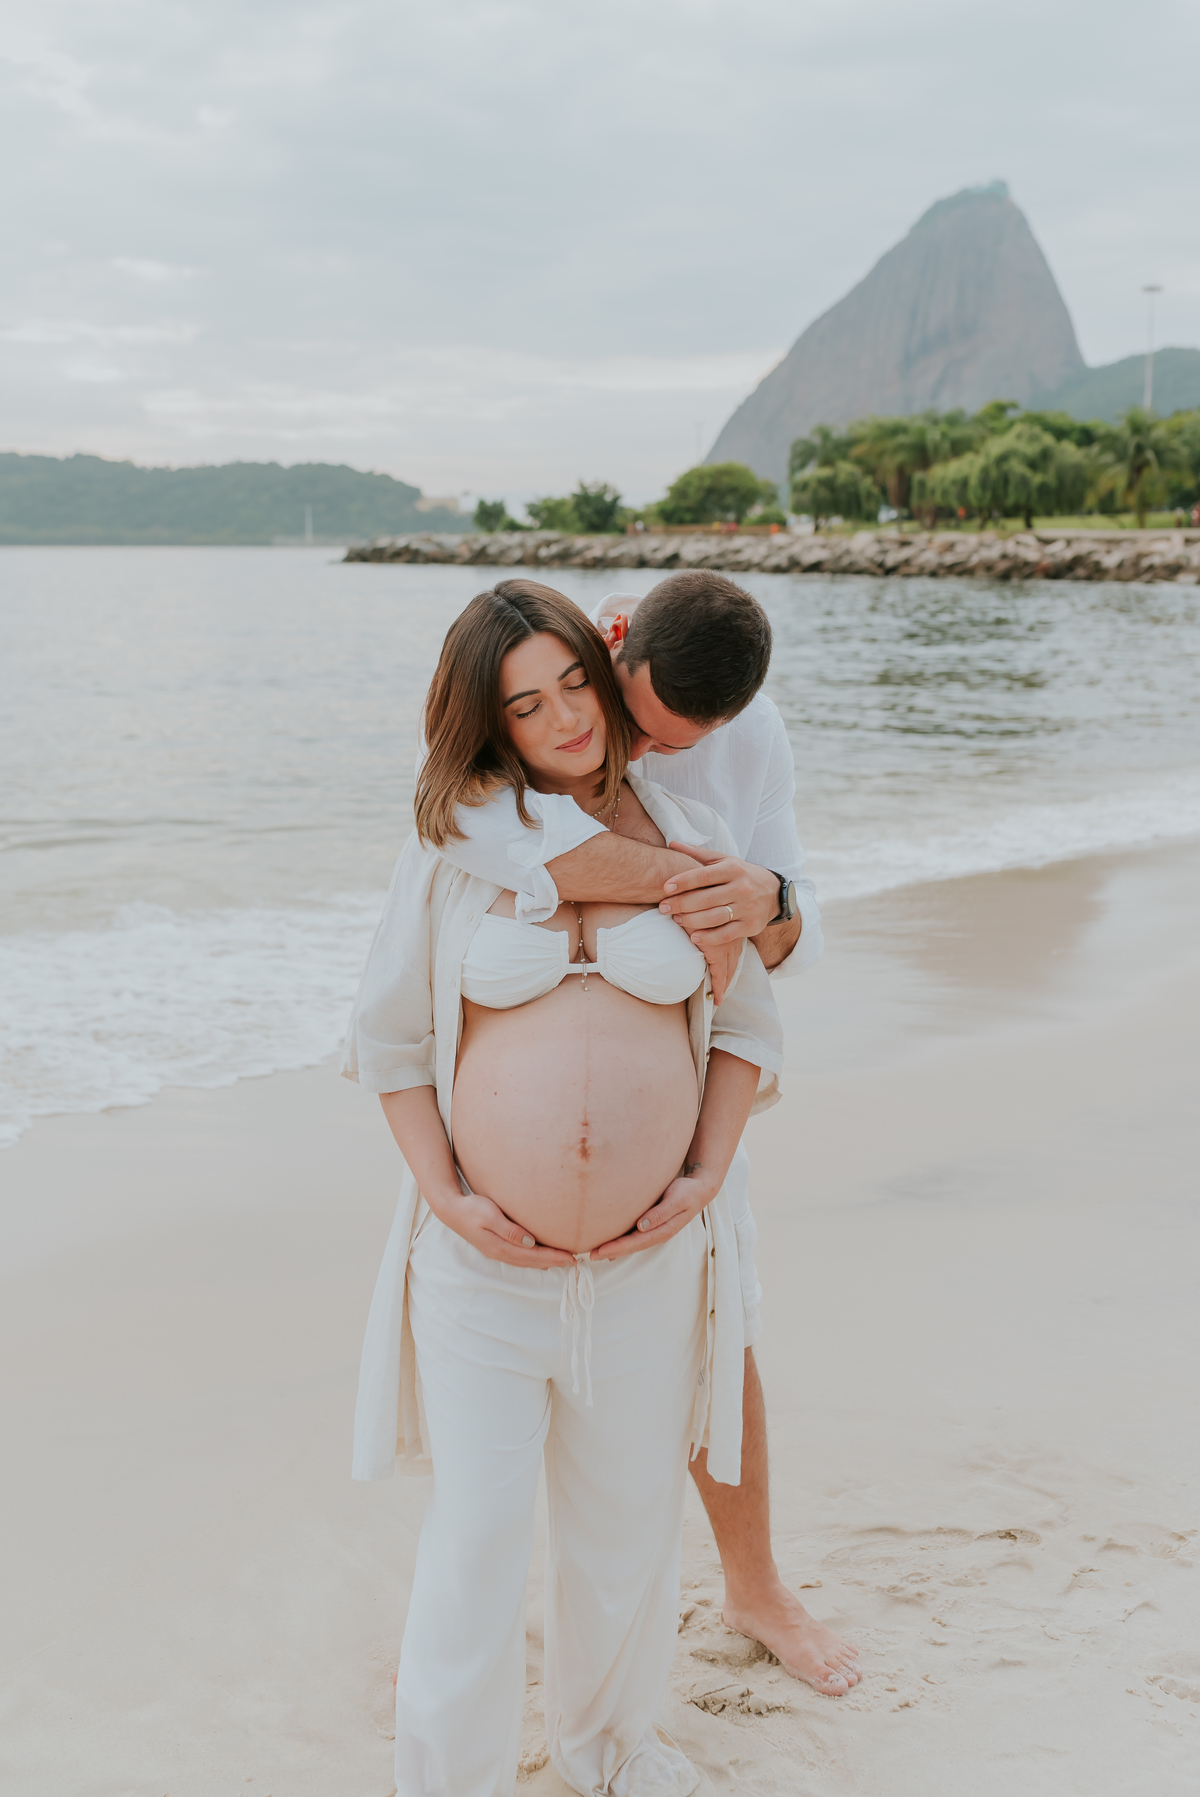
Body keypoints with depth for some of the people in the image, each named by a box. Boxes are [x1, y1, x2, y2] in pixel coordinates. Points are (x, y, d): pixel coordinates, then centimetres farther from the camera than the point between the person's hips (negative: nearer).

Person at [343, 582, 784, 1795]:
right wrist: (446, 1194, -6)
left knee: (627, 1529, 17)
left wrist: (703, 1179, -1)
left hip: (648, 1269, 2)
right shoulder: (455, 843, -3)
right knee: (476, 1546, 2)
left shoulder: (686, 839, 2)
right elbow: (387, 1035, 3)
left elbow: (745, 1026, 11)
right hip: (482, 1271, -2)